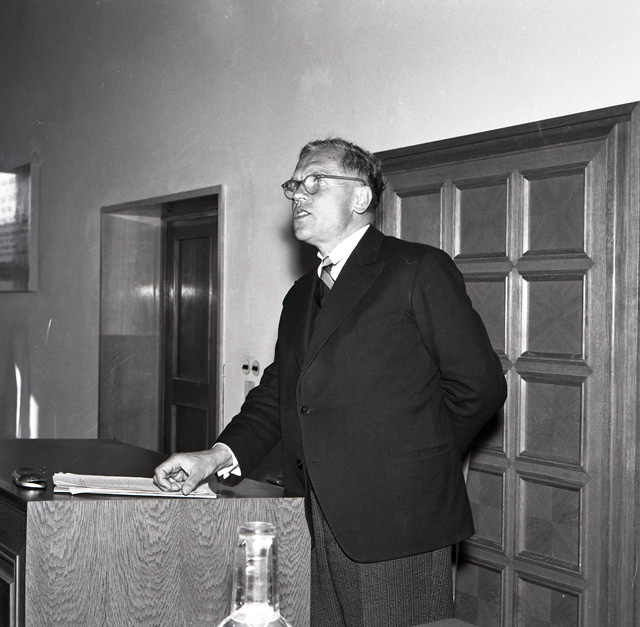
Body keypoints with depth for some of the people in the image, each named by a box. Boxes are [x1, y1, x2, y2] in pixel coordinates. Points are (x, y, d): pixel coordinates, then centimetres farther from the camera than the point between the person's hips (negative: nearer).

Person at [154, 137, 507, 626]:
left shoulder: (419, 270, -5)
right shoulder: (300, 297, 18)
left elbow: (480, 383, -7)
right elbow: (276, 395, 15)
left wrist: (421, 461, -2)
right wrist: (216, 457, 0)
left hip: (397, 529, -6)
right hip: (319, 529, 7)